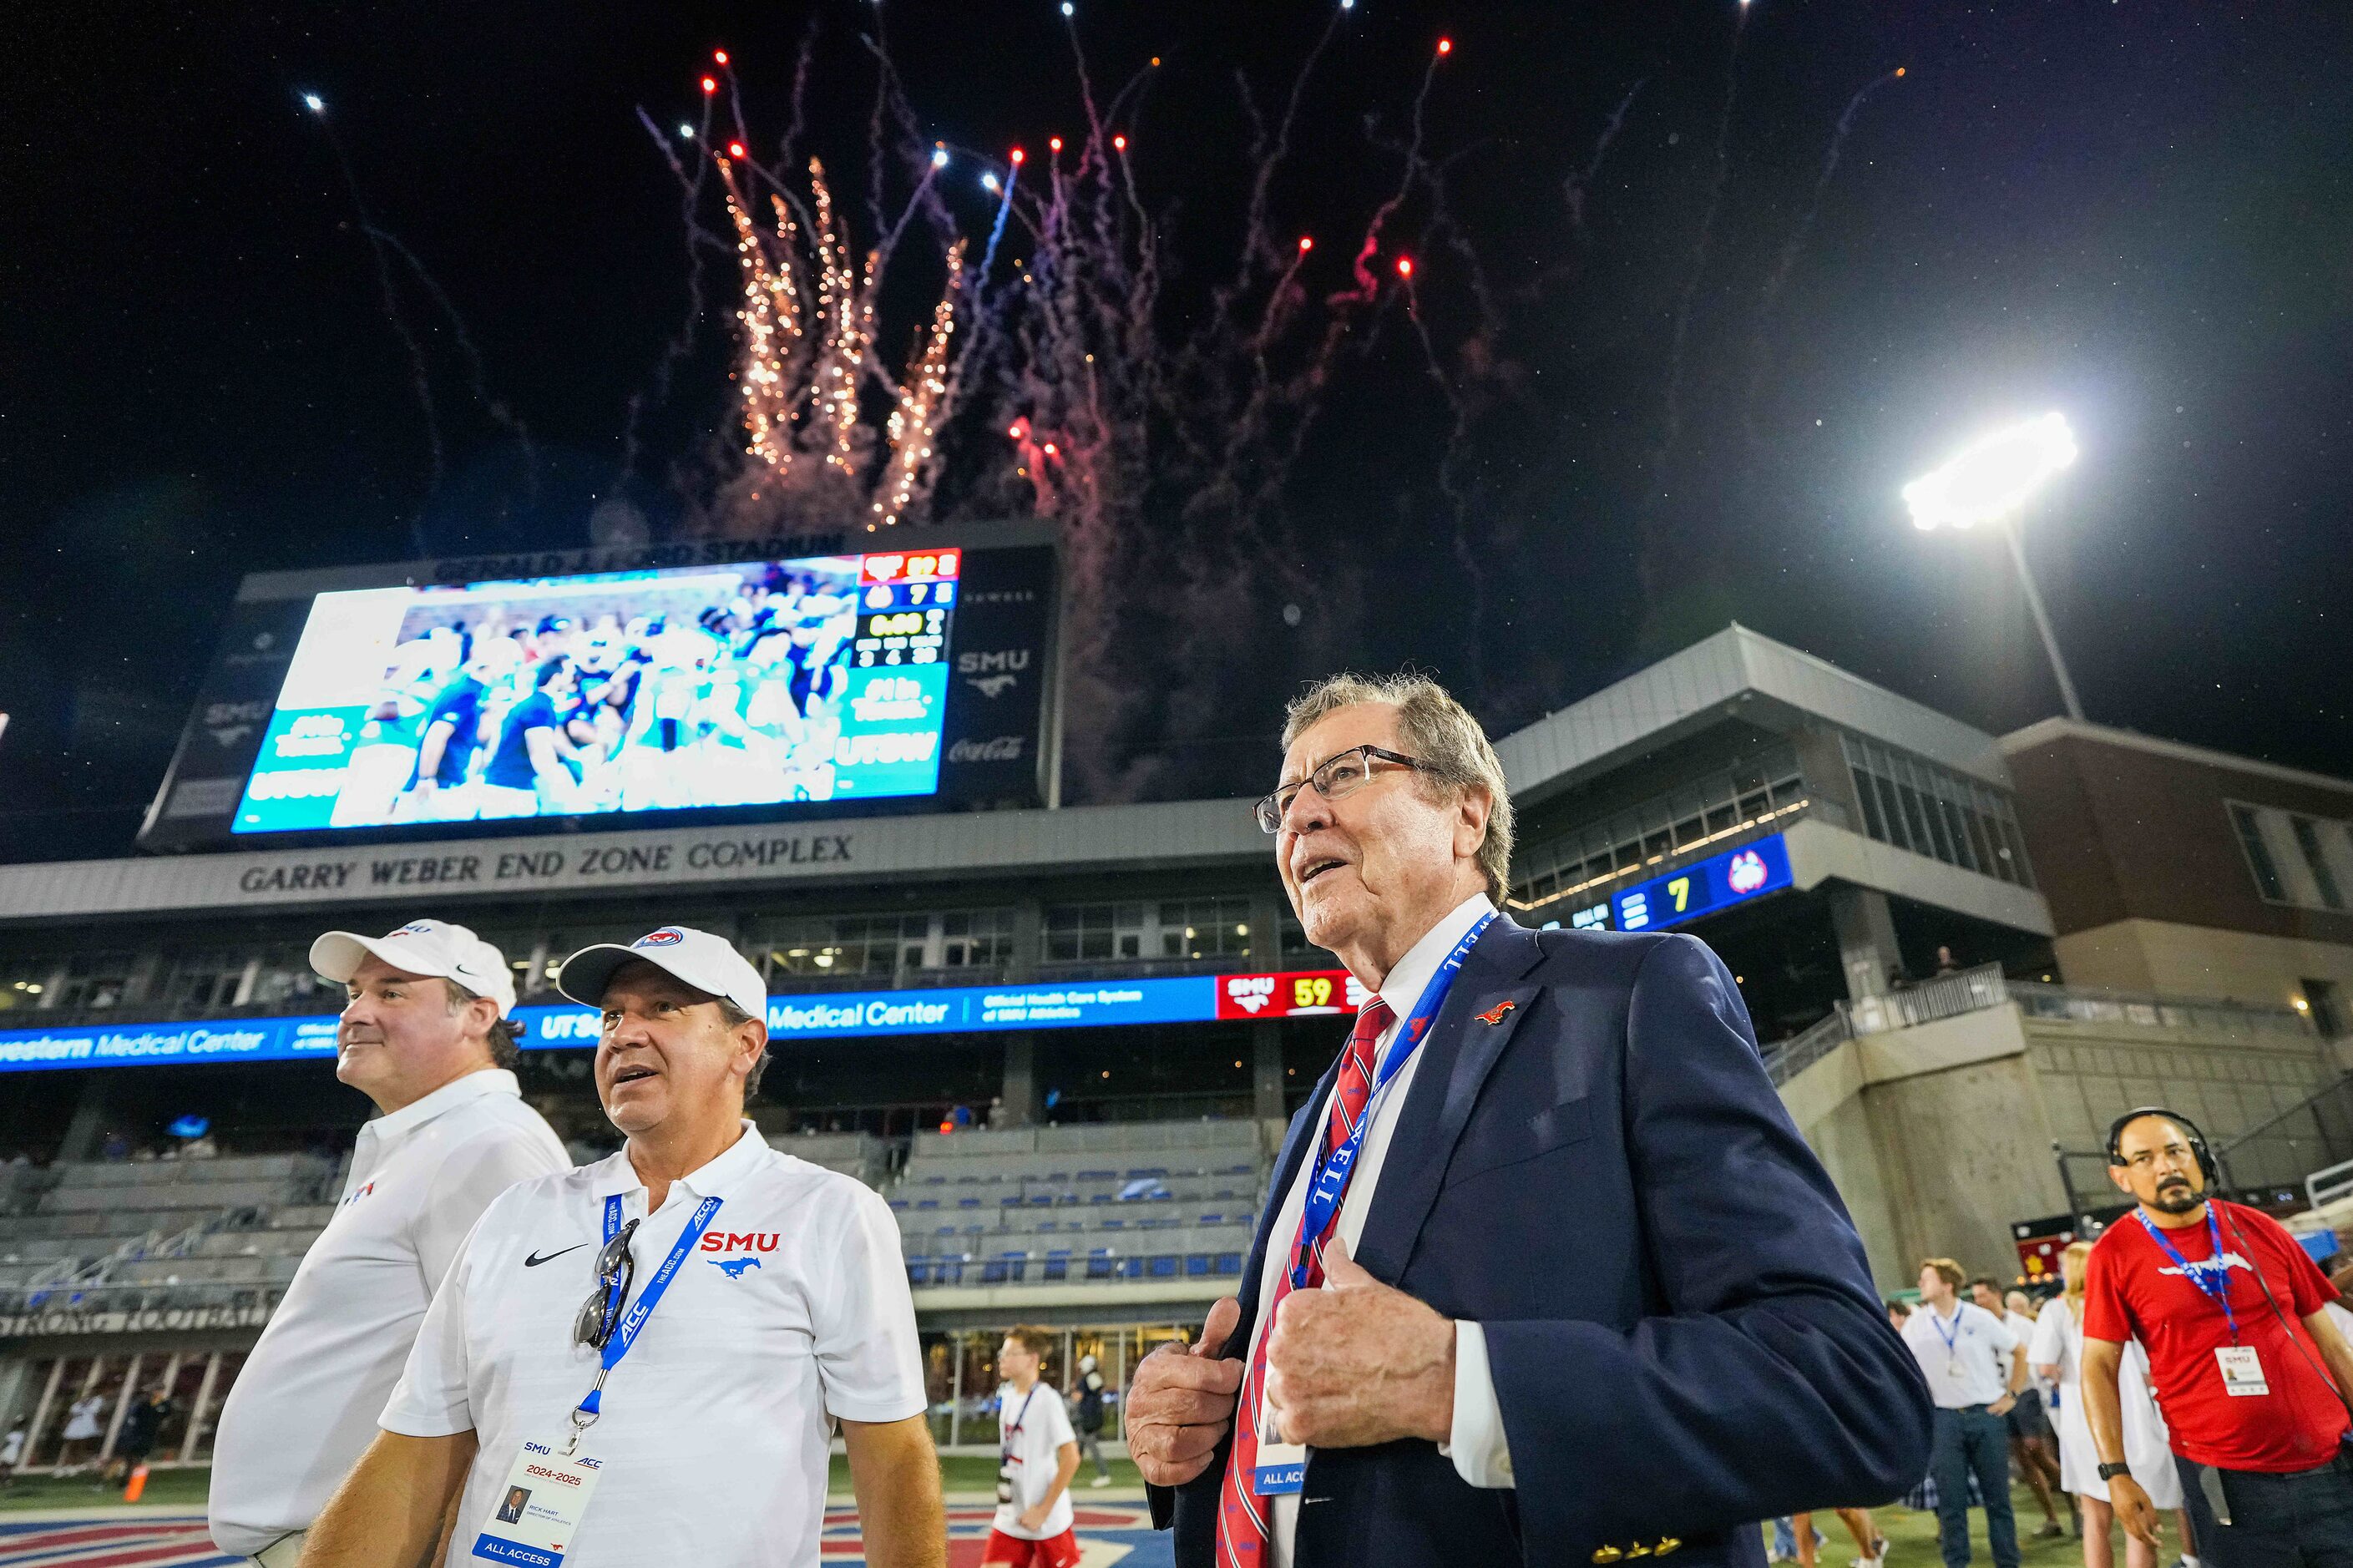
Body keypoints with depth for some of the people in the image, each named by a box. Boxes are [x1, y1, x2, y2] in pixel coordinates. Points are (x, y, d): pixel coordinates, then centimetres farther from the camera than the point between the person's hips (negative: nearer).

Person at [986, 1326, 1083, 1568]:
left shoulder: (1047, 1400, -18)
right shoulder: (1006, 1395, 4)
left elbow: (1071, 1458, -19)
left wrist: (1044, 1510, -16)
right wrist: (1004, 1502, 15)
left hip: (1048, 1521, -6)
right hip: (1010, 1518, 6)